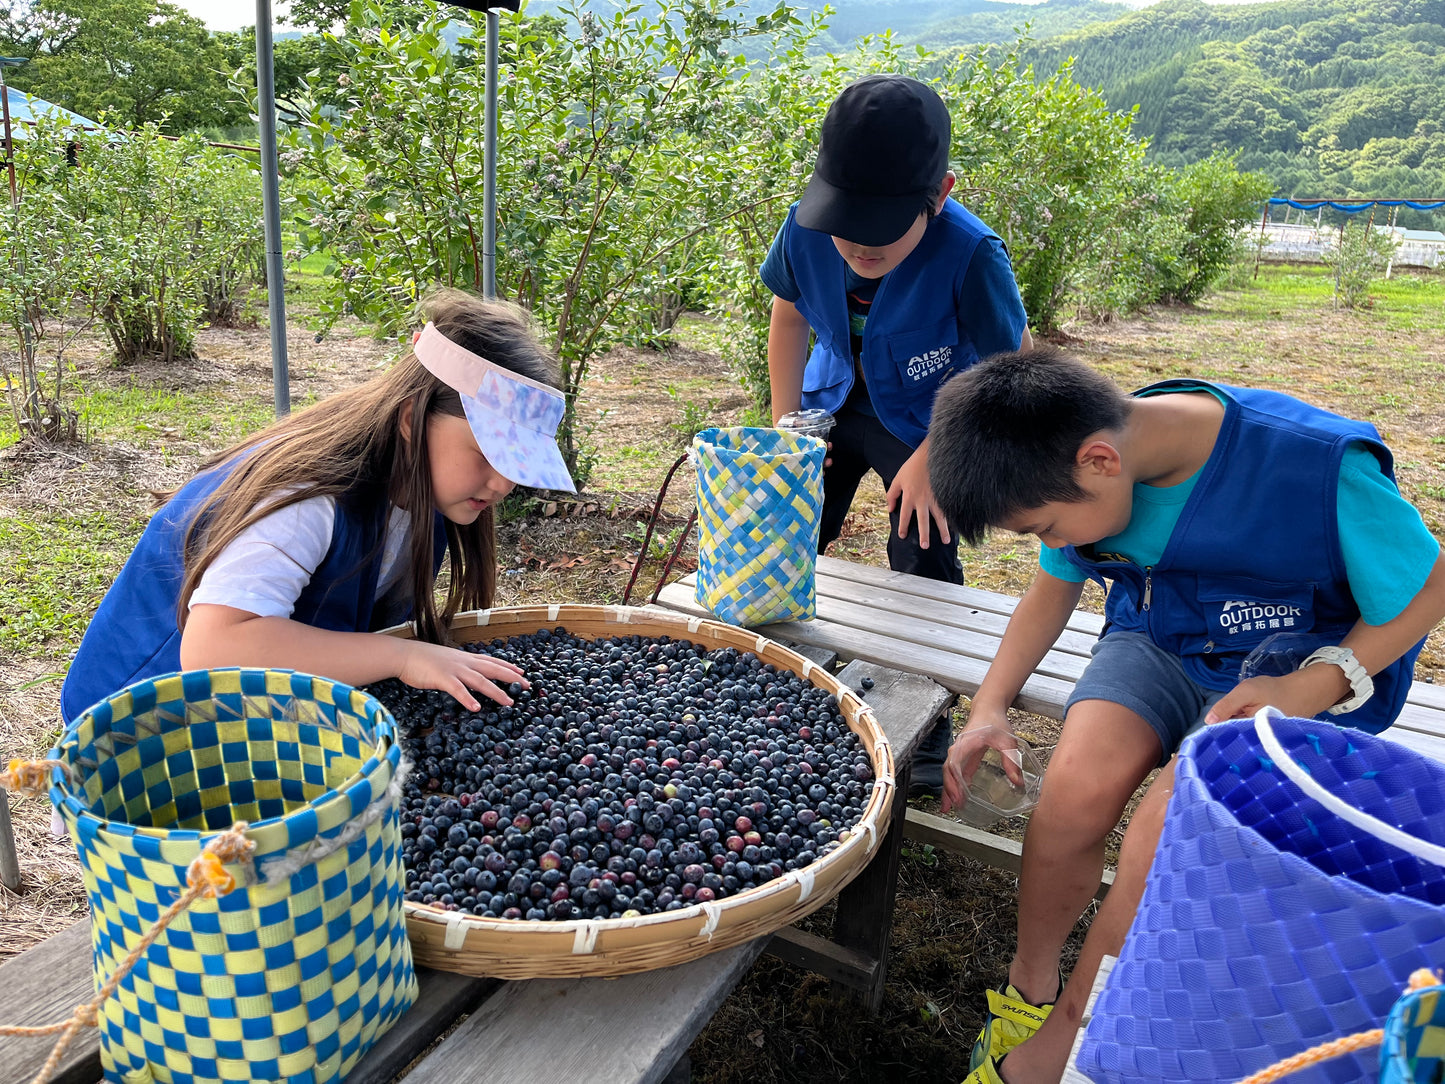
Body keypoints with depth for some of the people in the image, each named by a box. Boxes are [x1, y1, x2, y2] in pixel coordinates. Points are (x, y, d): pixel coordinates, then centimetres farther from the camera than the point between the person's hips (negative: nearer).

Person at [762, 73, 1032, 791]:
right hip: (835, 401, 4)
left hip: (927, 421, -4)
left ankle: (927, 731, 17)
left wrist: (931, 457, -20)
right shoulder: (807, 229, -22)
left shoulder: (971, 257, -34)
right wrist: (786, 427, -2)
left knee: (923, 571, -6)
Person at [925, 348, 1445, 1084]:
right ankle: (1030, 987, 0)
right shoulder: (1078, 471, -12)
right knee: (1077, 783, -26)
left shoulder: (1320, 467, -29)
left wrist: (1313, 688, -24)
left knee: (1170, 827, -28)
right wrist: (989, 707, -5)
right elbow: (1054, 588, 6)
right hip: (1158, 638, 4)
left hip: (1299, 665, -3)